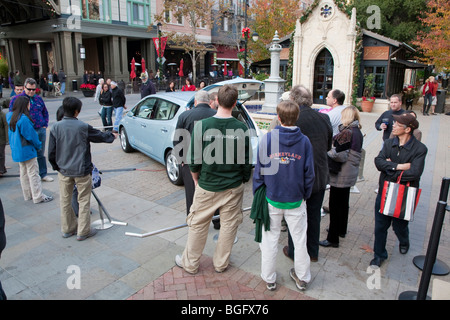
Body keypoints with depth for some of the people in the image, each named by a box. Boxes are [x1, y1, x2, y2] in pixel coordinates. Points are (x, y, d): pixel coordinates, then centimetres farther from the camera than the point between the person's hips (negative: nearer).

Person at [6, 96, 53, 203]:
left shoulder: (10, 117, 5)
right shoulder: (24, 119, -23)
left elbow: (12, 134, 15)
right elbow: (31, 135, -17)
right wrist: (38, 145, -3)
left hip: (17, 151, 9)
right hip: (27, 151, -9)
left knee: (24, 173, 17)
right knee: (33, 174, 0)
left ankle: (28, 195, 28)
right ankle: (38, 197, 6)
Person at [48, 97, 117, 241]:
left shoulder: (56, 127, -5)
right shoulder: (83, 127, -14)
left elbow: (51, 152, -1)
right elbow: (100, 136, 3)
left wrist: (56, 166, 15)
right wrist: (112, 136, 23)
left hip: (64, 171, 4)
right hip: (81, 170, -4)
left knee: (65, 200, 16)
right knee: (84, 201, 8)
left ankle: (67, 229, 30)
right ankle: (83, 232, 14)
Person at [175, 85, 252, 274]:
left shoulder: (202, 125, -14)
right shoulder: (242, 128, -10)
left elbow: (194, 158, -8)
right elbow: (246, 161, -2)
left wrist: (196, 179, 9)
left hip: (207, 185, -1)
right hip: (234, 187, 1)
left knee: (198, 224, 15)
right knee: (229, 225, 17)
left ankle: (190, 263, 32)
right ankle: (221, 263, 33)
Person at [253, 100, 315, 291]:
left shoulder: (268, 138, -11)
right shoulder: (304, 141, -7)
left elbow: (259, 169, -6)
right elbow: (309, 173, -2)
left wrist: (257, 193, 6)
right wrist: (305, 195, 13)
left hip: (272, 199, -1)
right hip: (295, 200, 1)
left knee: (270, 239, 13)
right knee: (299, 239, 17)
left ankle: (269, 278, 28)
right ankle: (302, 277, 34)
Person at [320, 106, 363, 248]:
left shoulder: (346, 132, -19)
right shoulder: (358, 132, 9)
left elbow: (340, 155, -23)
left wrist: (328, 151, -7)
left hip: (341, 174, -9)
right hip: (351, 173, 9)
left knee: (335, 205, -1)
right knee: (343, 202, 23)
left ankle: (333, 239, 6)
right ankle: (341, 229, 40)